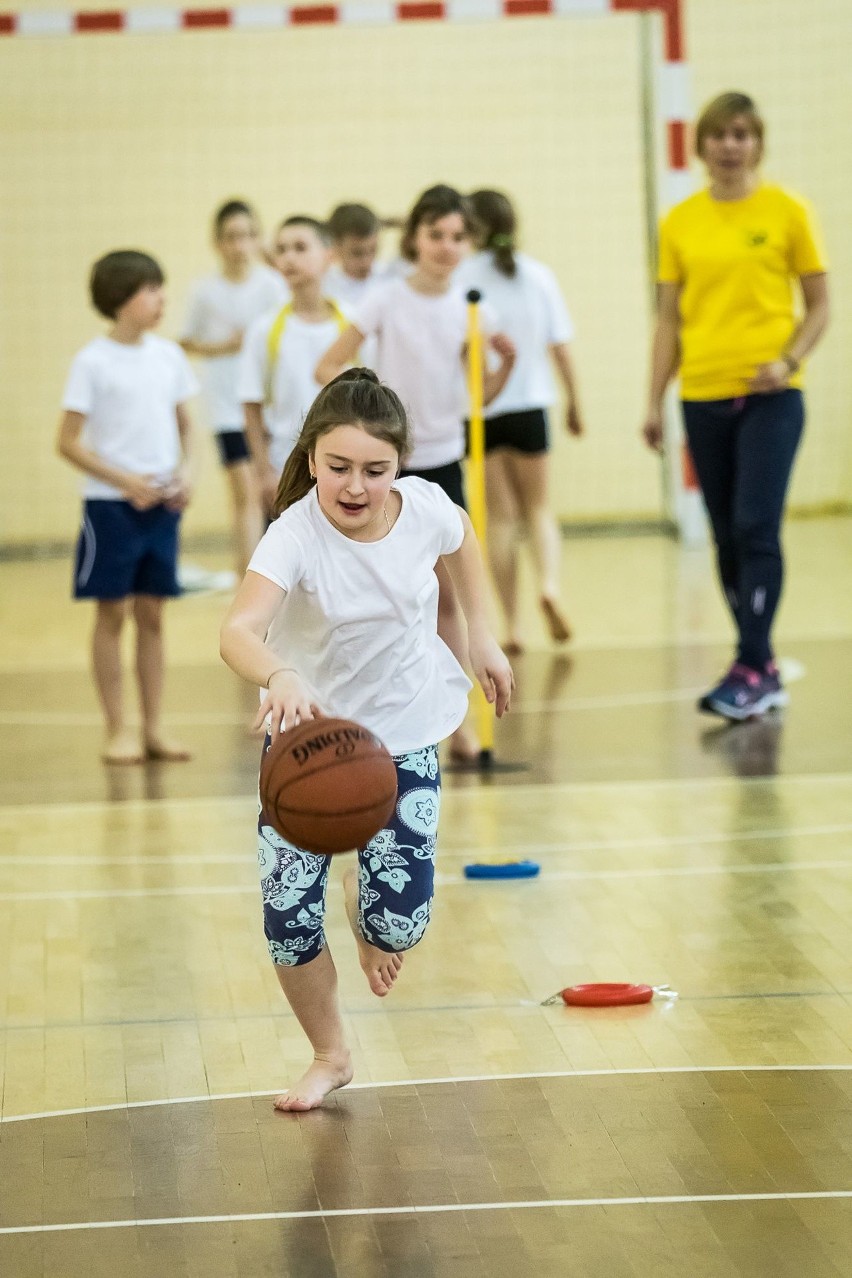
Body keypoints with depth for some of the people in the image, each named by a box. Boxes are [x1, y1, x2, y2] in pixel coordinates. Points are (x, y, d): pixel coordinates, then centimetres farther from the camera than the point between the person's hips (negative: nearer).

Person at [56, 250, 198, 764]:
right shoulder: (93, 363, -8)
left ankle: (155, 727, 14)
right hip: (111, 504, -4)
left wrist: (185, 470, -2)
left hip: (162, 504, 4)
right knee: (113, 612, 1)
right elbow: (69, 442, -8)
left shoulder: (169, 355, 6)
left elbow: (184, 423, 16)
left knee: (152, 614, 8)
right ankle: (118, 730, 8)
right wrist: (125, 481, -15)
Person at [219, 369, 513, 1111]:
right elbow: (238, 630, -47)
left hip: (404, 735, 2)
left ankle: (369, 905, 34)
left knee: (399, 925, -8)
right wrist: (280, 677, -67)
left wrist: (480, 636, 10)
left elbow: (461, 540, 10)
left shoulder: (424, 508, -18)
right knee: (289, 920, -9)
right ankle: (330, 1057, 21)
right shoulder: (297, 535, -29)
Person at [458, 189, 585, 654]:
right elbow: (560, 345, 2)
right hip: (529, 403, 1)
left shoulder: (462, 277, -7)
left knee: (500, 515, 7)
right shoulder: (537, 275, 1)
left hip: (479, 409, -1)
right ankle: (549, 585, -13)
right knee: (537, 507, 15)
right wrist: (574, 402, 11)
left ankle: (512, 624, 5)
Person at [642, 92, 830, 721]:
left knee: (756, 528, -12)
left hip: (769, 394, -4)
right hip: (703, 396, 4)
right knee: (728, 539, 6)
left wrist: (788, 360, -14)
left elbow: (819, 305, 3)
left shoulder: (787, 212, 0)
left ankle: (751, 670, -10)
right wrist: (655, 402, 7)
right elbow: (670, 319, 12)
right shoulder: (680, 223, 8)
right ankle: (765, 672, 15)